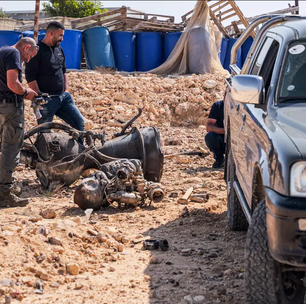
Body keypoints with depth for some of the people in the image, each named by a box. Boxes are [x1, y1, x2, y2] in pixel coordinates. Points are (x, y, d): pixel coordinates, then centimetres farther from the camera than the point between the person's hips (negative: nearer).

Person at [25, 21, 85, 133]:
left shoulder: (59, 50, 14)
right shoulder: (37, 51, -12)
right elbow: (30, 78, -15)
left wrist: (66, 90, 14)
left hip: (63, 97, 7)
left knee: (79, 122, 4)